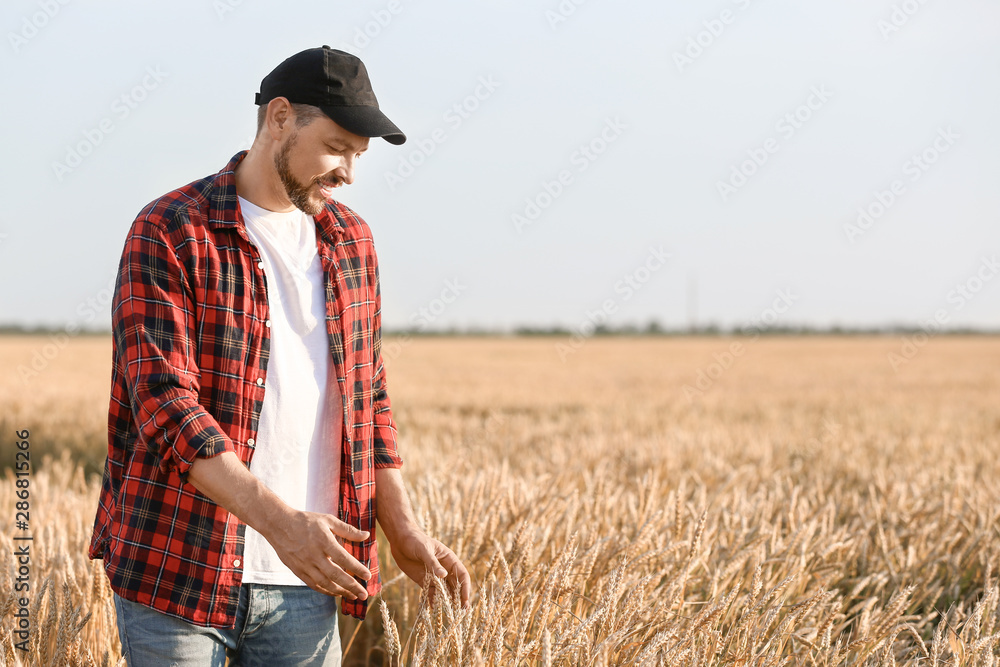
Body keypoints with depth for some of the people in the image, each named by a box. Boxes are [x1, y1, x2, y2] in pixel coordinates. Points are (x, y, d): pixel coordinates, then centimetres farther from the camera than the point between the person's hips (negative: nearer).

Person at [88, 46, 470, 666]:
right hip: (179, 570, -5)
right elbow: (164, 404, -17)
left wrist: (403, 531, 8)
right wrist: (277, 519, -27)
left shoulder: (351, 242, 11)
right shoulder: (168, 235, -8)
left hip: (305, 581, 5)